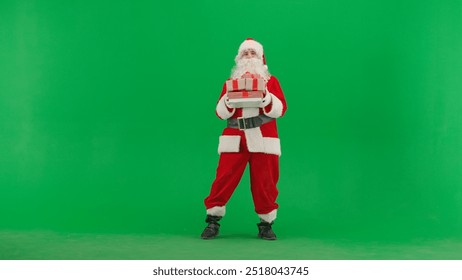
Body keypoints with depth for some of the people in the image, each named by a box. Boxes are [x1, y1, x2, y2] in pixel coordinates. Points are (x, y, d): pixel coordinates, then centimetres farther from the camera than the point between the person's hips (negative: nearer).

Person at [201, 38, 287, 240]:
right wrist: (228, 99, -13)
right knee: (224, 178, -5)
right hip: (235, 139, 1)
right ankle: (212, 222, 3)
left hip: (263, 140, -1)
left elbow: (280, 109, -1)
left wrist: (266, 97, -18)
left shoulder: (271, 81, 12)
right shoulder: (231, 82, 16)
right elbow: (220, 112, 7)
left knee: (264, 183, 1)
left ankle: (266, 224, 13)